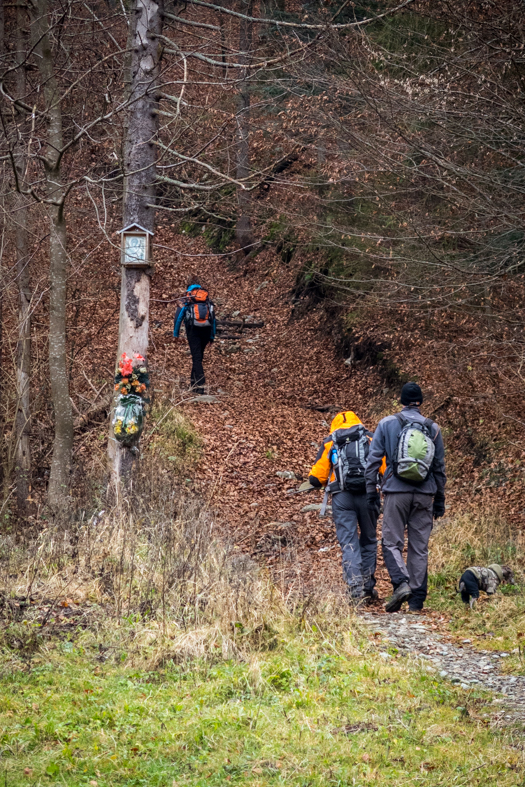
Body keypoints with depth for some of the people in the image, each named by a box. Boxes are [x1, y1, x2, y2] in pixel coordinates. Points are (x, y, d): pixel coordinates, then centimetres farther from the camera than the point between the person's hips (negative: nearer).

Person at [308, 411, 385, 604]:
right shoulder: (371, 438, 14)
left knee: (349, 543, -1)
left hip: (341, 498, -1)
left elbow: (316, 478, 7)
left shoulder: (329, 443, 14)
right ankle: (368, 587, 19)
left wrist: (327, 481, 28)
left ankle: (356, 588, -14)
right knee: (368, 541, 15)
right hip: (367, 494, 1)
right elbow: (386, 468, 2)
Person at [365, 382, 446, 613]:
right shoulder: (433, 428, 6)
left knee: (391, 542, 2)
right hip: (424, 495, 2)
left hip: (396, 492, -2)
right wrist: (440, 499, 18)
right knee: (419, 547, 6)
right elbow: (439, 467, 11)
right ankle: (417, 599, 5)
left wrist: (371, 491, 5)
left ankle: (401, 582, -21)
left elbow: (374, 459, -1)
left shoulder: (387, 424, 2)